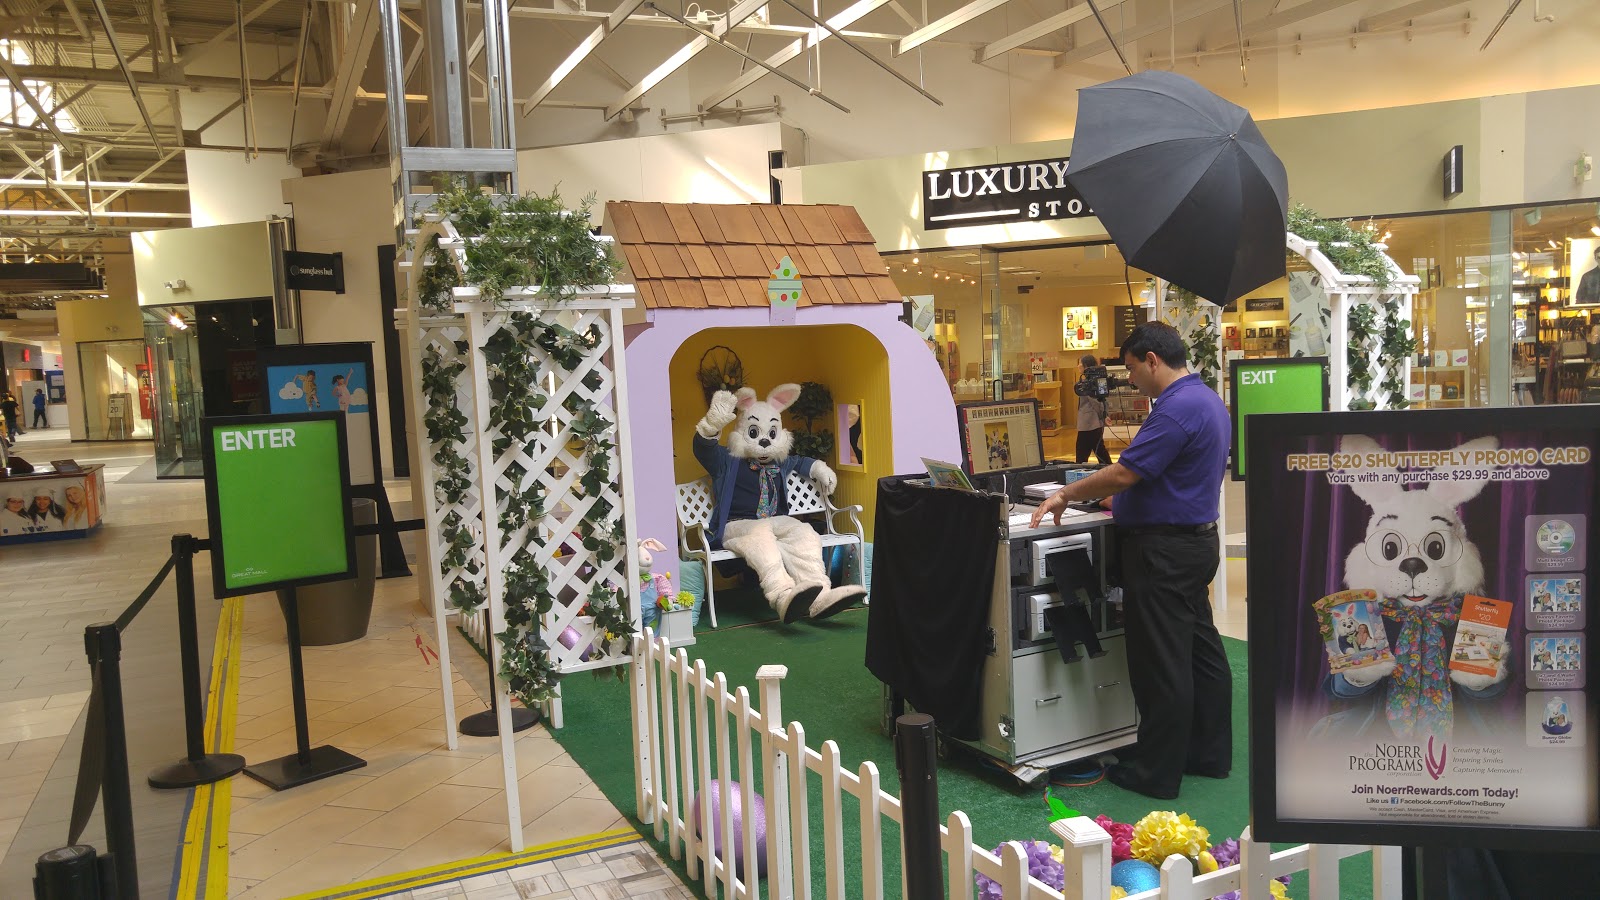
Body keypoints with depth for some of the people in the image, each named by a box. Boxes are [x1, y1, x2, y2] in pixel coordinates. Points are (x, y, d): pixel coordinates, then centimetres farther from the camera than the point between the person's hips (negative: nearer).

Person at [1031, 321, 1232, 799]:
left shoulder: (1177, 408, -21)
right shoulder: (1207, 399, 13)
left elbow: (1125, 473, -24)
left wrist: (1066, 495, -12)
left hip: (1164, 552, -11)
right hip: (1196, 540, 11)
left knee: (1160, 664, -2)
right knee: (1201, 651, 17)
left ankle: (1157, 773, 8)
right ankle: (1209, 752, 29)